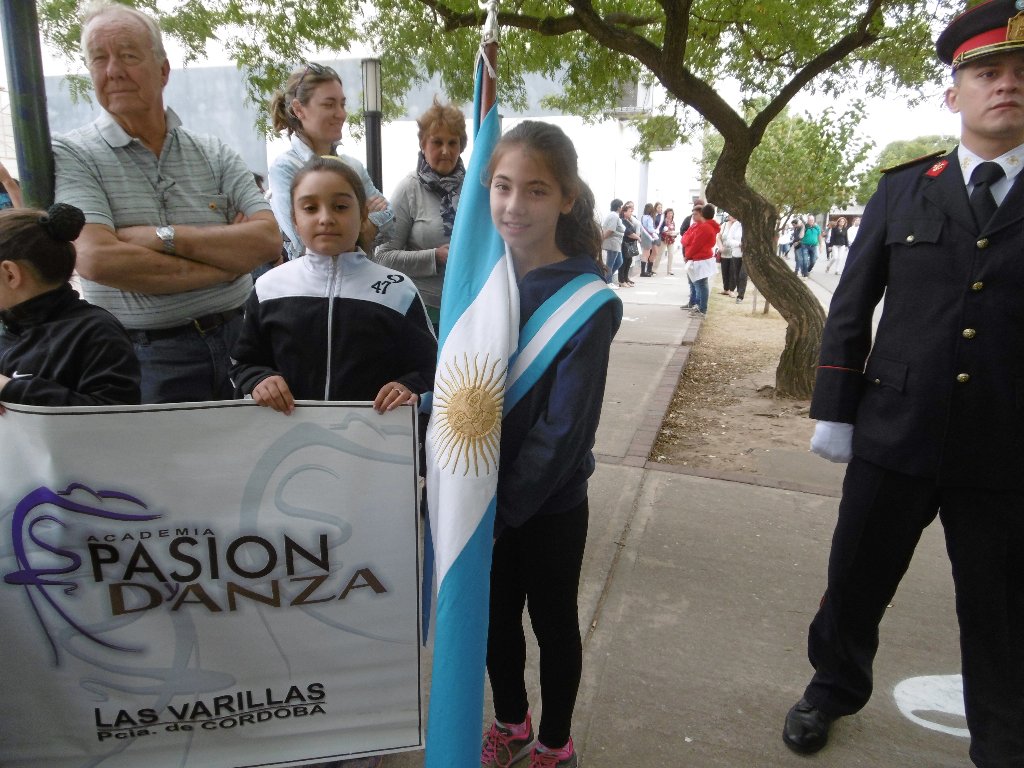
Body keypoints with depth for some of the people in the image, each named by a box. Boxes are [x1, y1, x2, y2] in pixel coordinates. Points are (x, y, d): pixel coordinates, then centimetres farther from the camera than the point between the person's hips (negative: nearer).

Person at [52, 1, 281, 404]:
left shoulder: (215, 154, 6)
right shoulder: (71, 155, -2)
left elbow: (268, 239, -7)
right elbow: (97, 259, -18)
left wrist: (165, 237, -17)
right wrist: (228, 255, -14)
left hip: (237, 340, 3)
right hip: (145, 359, -3)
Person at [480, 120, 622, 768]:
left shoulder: (590, 301, -17)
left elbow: (564, 425, -19)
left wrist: (501, 508, -18)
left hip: (548, 503, -4)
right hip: (482, 491, 5)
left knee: (553, 621, 16)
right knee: (494, 615, 21)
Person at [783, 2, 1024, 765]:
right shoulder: (903, 188, 4)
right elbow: (850, 309, 4)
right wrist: (833, 412, 0)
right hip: (894, 434, 1)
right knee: (855, 582, 16)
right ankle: (833, 687, 42)